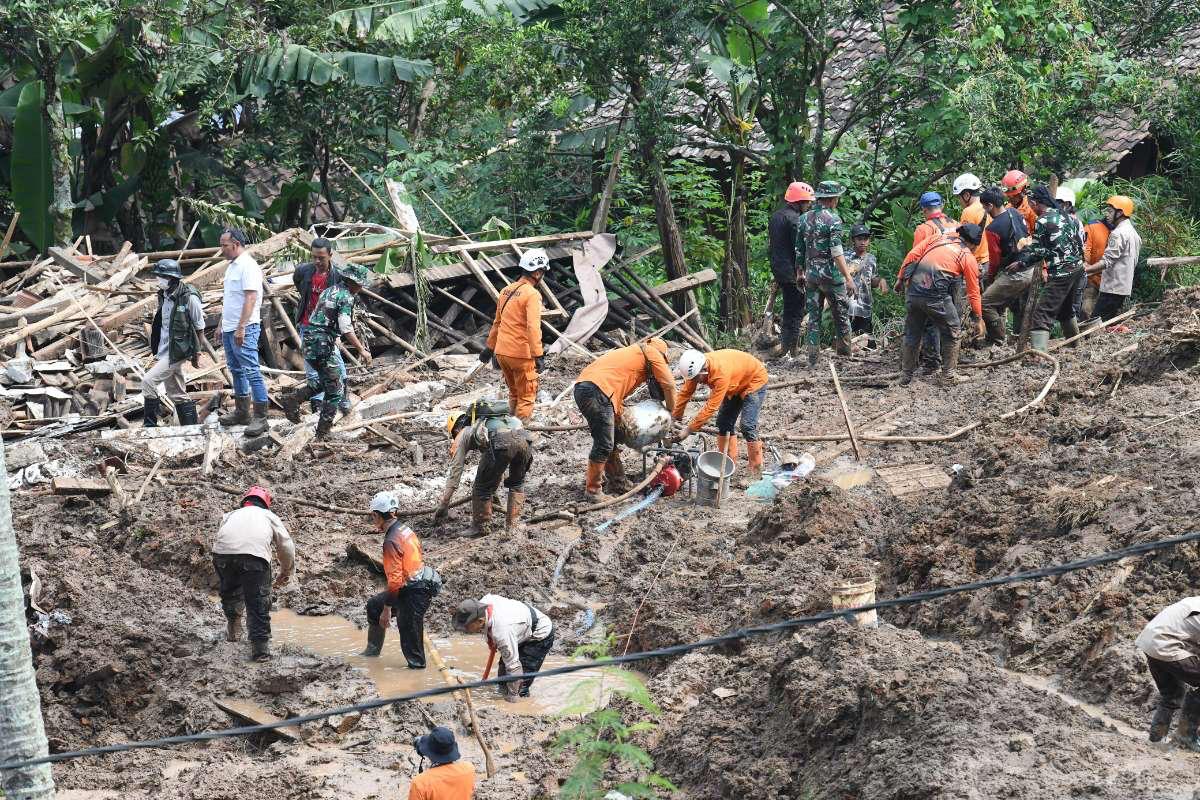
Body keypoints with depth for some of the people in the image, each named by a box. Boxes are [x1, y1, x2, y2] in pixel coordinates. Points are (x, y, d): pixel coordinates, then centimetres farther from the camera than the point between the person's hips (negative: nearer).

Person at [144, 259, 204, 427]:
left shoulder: (189, 298, -15)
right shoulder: (164, 296, 8)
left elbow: (199, 327, -7)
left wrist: (197, 352, -2)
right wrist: (157, 350, 20)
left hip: (177, 351, -8)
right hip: (164, 350, 8)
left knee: (148, 381, -15)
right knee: (177, 393, 12)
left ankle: (150, 424, -7)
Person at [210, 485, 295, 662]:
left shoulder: (230, 515, 38)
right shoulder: (269, 516, 33)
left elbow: (214, 542, 34)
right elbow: (286, 547, 26)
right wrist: (286, 572, 41)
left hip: (223, 550, 2)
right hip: (256, 553, -2)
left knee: (229, 593, 27)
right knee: (258, 602, 4)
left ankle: (233, 630, 43)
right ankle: (260, 646, -3)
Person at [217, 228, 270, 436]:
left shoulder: (248, 266, -14)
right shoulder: (231, 266, 16)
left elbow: (250, 298, -22)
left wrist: (241, 328, -26)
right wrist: (222, 325, 23)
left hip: (244, 330, -10)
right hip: (229, 329, 10)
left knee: (251, 372, -10)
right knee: (236, 371, 15)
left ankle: (260, 418, -11)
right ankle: (241, 413, 24)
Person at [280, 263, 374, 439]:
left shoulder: (329, 291, 17)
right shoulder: (346, 297, -11)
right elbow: (346, 329, -18)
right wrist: (362, 350, -14)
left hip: (310, 342, 9)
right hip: (322, 345, -9)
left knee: (325, 380, 24)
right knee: (334, 390, 0)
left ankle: (293, 397, 10)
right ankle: (323, 432, 1)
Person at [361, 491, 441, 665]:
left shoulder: (392, 541, -22)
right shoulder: (404, 529, 6)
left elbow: (395, 579, -23)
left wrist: (387, 609, -16)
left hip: (414, 592, -10)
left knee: (408, 631, 2)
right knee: (374, 606, 21)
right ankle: (373, 650, 34)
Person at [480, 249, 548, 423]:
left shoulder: (506, 290, 11)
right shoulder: (532, 295, -14)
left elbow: (497, 322, 20)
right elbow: (533, 327, -24)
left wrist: (490, 347, 29)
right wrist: (538, 355, -26)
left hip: (502, 353, 7)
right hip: (521, 354, -7)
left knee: (514, 393, 22)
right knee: (526, 397, 3)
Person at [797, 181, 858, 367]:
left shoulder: (803, 219, 7)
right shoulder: (833, 219, -11)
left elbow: (799, 251, 11)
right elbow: (836, 252, -18)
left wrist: (800, 273, 23)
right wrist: (848, 277, -19)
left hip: (811, 274, 5)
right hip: (831, 274, -5)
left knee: (813, 316, 8)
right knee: (842, 314, 8)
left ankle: (812, 358, 6)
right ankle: (845, 354, 12)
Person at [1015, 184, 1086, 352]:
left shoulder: (1042, 221, -12)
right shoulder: (1064, 216, 12)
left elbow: (1037, 252, -10)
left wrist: (1021, 262, 1)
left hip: (1060, 273, -9)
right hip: (1077, 267, 9)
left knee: (1042, 313, -13)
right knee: (1066, 308, 29)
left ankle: (1038, 351, -26)